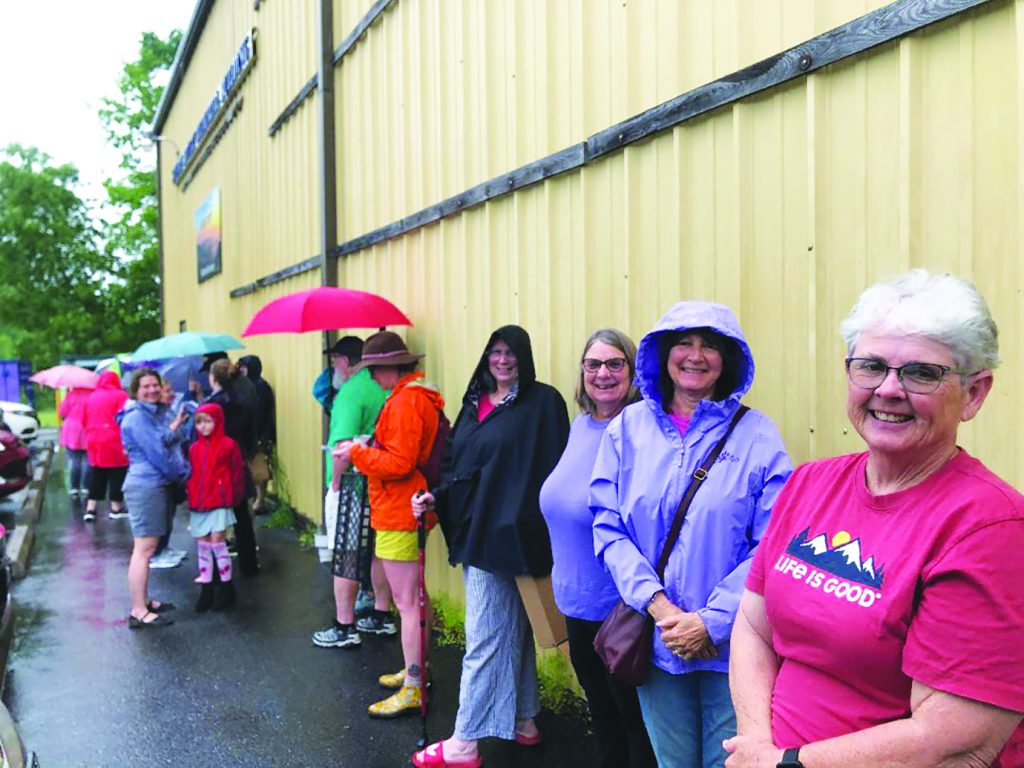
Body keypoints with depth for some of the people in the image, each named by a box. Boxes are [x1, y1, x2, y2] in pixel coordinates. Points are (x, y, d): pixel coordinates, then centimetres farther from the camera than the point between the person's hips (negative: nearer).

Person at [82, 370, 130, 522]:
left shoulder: (92, 397, 13)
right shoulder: (120, 396, -4)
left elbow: (84, 421, 14)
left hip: (94, 442, 6)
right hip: (114, 442, -6)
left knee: (96, 476, 11)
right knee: (117, 474, 4)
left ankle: (90, 508, 8)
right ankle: (116, 508, 9)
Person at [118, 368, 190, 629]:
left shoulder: (155, 413, 18)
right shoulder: (136, 417, -13)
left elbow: (167, 442, 20)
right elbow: (156, 452, -16)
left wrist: (174, 425, 1)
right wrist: (182, 473, -7)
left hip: (160, 485, 10)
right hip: (146, 487, -10)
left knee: (147, 548, 15)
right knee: (144, 549, -9)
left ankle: (144, 601, 24)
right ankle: (138, 612, -8)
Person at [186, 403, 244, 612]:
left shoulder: (228, 445, -6)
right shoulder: (194, 448, 9)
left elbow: (237, 473, -3)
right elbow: (191, 475, 13)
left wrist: (233, 498, -4)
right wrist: (191, 498, 6)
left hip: (219, 503, -5)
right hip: (198, 504, 5)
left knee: (217, 542, -6)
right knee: (202, 545, 8)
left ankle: (226, 587, 8)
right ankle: (206, 589, 17)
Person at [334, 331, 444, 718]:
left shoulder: (405, 401, -19)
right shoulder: (419, 395, 13)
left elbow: (399, 464, -23)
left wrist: (357, 453, -11)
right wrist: (367, 451, 11)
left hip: (399, 513, -11)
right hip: (410, 510, 11)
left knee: (406, 601, -4)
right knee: (414, 596, 20)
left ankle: (413, 689, 3)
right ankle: (416, 669, 33)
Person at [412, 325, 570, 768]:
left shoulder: (542, 402, -9)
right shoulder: (475, 402, 13)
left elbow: (551, 472, -14)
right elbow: (457, 464, 17)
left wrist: (533, 535, -19)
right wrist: (436, 496, 0)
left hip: (507, 536, -7)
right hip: (473, 532, 7)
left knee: (485, 638, -1)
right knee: (511, 631, 17)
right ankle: (524, 722, 30)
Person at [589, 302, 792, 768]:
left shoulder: (757, 434, -5)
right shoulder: (628, 427, 1)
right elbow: (608, 528, -1)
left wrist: (710, 621, -15)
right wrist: (658, 605, -14)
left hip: (731, 645, -2)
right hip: (655, 640, 2)